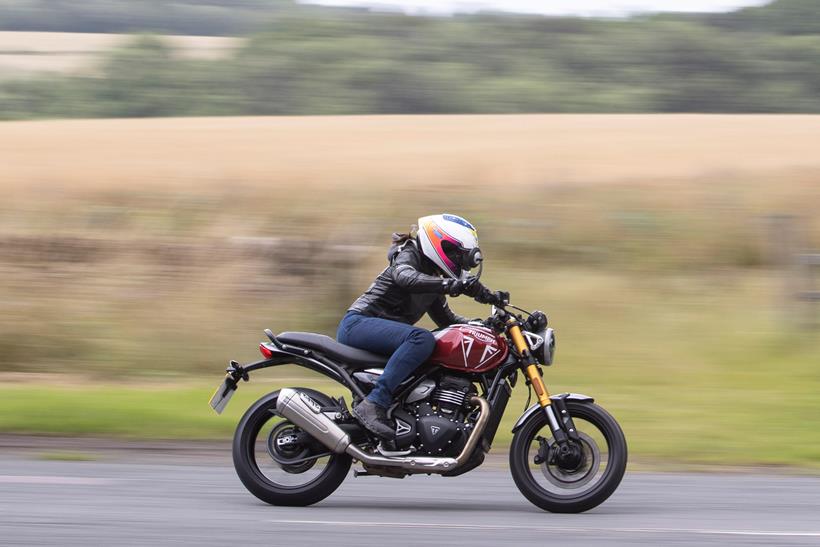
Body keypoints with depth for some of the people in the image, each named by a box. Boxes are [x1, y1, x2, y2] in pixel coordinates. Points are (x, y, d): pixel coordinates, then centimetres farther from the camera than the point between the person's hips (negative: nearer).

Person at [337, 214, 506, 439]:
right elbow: (405, 276, -30)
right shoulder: (408, 255, -6)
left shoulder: (434, 277, 20)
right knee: (422, 338, -34)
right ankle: (374, 405, -41)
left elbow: (445, 318, 25)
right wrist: (450, 285, -43)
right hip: (358, 322, -10)